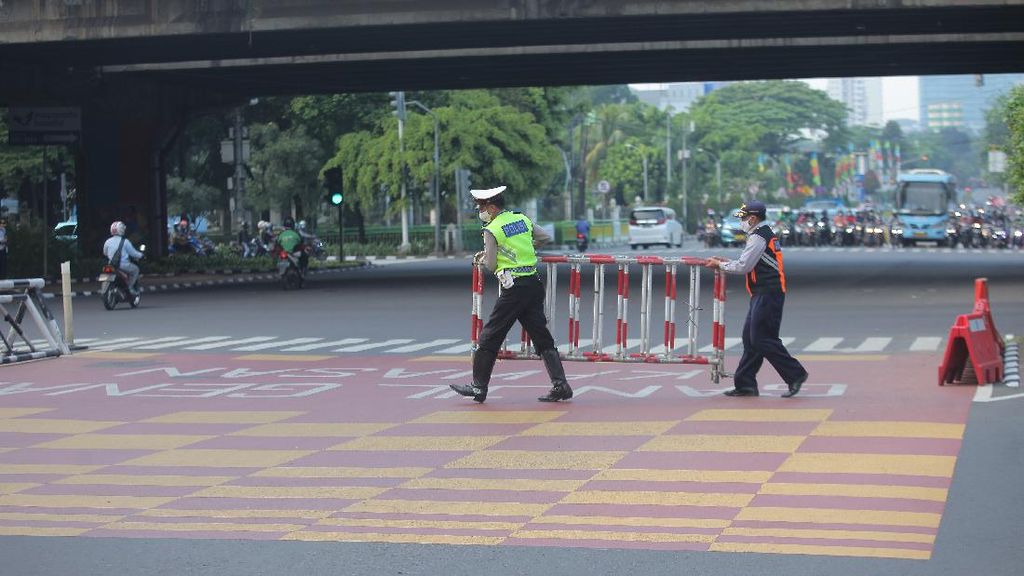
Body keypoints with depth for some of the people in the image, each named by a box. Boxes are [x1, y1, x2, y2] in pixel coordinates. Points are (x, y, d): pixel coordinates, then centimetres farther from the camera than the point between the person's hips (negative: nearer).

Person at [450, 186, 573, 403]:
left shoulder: (492, 230, -7)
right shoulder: (522, 219, 10)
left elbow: (491, 265, -7)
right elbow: (545, 238, 18)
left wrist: (482, 258, 15)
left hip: (513, 289, -6)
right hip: (534, 285, 6)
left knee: (489, 337, 5)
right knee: (542, 337, 7)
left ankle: (478, 387, 9)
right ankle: (560, 384, -2)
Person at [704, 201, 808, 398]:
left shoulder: (758, 237, -14)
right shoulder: (765, 234, 19)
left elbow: (743, 267, -17)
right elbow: (749, 263, 21)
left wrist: (720, 264, -4)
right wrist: (725, 262, 15)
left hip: (768, 295, -11)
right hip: (763, 295, 11)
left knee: (761, 339, -9)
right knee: (750, 338, 10)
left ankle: (795, 375, -5)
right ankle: (745, 385, 11)